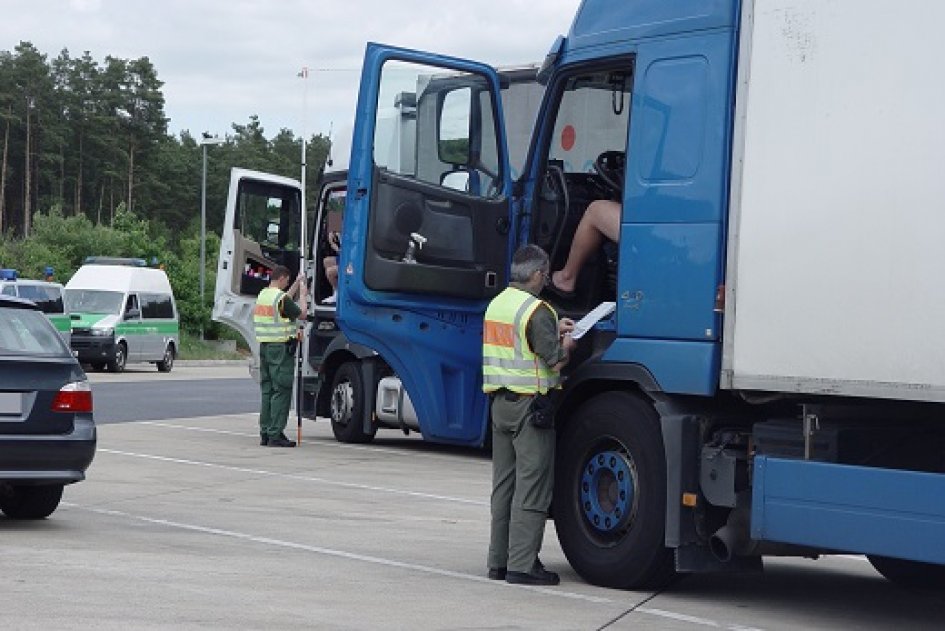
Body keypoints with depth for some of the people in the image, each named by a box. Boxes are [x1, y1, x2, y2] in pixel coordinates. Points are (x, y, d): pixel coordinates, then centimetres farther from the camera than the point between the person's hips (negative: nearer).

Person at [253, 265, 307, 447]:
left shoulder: (263, 295, 11)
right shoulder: (281, 297, -14)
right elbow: (301, 314, -5)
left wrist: (297, 285, 33)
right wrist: (302, 294, 8)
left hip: (264, 347, 9)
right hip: (281, 348, -9)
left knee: (267, 390, 12)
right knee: (281, 391, -6)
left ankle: (265, 432, 14)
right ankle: (275, 435, -8)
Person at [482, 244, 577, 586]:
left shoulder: (497, 303, 12)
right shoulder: (537, 311, -14)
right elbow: (554, 360, -15)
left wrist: (554, 329, 20)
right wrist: (568, 343, 5)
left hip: (500, 402, 8)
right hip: (530, 404, -8)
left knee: (504, 484, 13)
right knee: (532, 487, -4)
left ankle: (498, 560, 16)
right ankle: (522, 564, -5)